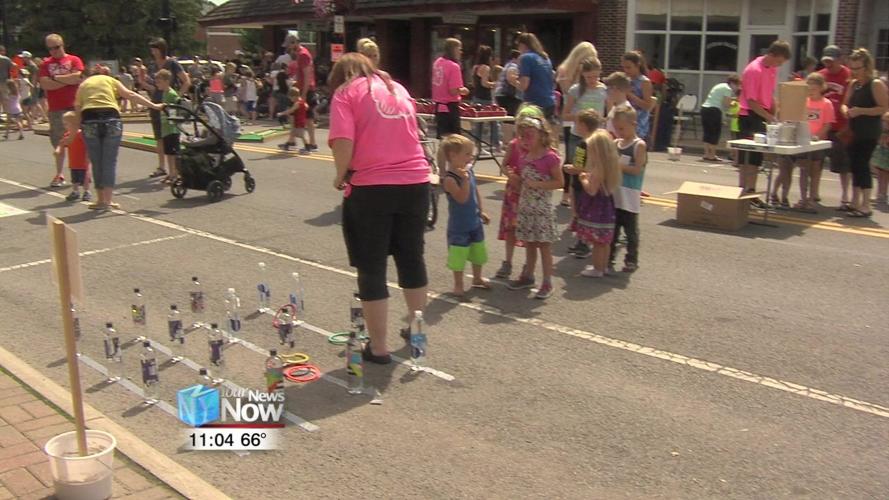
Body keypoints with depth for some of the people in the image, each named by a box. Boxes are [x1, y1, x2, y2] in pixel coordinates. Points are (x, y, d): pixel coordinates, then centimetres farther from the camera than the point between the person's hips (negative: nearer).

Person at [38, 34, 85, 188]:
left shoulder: (74, 60, 3)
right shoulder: (46, 64, 8)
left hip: (74, 107, -2)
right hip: (55, 109, 3)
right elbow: (45, 84, -5)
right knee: (58, 142, 7)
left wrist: (56, 78, -5)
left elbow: (77, 77, -14)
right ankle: (59, 175, 13)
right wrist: (68, 80, -9)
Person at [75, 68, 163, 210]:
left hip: (89, 120, 1)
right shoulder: (110, 80, 20)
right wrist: (153, 106, 10)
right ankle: (107, 200, 1)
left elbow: (78, 109, 16)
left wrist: (80, 126, 18)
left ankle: (100, 200, 12)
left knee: (96, 162, 9)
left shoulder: (83, 85, 25)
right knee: (110, 161, 3)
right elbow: (131, 95, 11)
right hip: (111, 119, -1)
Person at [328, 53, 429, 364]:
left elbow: (343, 143, -14)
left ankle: (378, 347, 11)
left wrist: (341, 176, 1)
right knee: (412, 258, 20)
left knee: (372, 268, 5)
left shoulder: (345, 93, 1)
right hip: (415, 182, 5)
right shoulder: (397, 88, 18)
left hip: (370, 187, -5)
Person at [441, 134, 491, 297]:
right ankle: (458, 284, 18)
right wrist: (465, 180, -42)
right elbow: (462, 198, -33)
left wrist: (481, 211, 17)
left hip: (475, 222, 8)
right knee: (458, 255, 3)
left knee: (478, 252, 21)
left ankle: (477, 278, 40)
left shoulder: (469, 171, 0)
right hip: (459, 225, -8)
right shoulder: (450, 179, -24)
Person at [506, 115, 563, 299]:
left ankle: (547, 283, 7)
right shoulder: (524, 157, 7)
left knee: (544, 245, 0)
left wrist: (537, 184, -21)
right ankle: (528, 276, 30)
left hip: (542, 208, -7)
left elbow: (559, 182, -12)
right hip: (525, 206, 7)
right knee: (529, 244, 17)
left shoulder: (550, 157, -14)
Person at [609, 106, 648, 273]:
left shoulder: (639, 145, -9)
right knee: (611, 228, 9)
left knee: (630, 229, 6)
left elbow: (637, 169, -16)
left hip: (630, 196, -5)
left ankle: (631, 260, 18)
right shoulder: (615, 143, 8)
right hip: (613, 194, 5)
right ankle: (608, 260, 16)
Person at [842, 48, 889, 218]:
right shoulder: (853, 84, 13)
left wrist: (861, 111, -20)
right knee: (855, 166, 12)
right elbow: (846, 103, 22)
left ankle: (865, 207, -9)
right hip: (854, 132, 8)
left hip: (869, 134, -8)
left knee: (862, 165, -12)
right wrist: (846, 110, -1)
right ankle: (855, 203, 22)